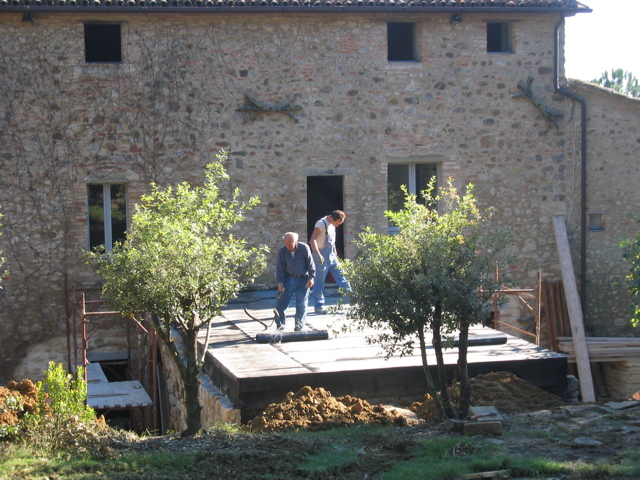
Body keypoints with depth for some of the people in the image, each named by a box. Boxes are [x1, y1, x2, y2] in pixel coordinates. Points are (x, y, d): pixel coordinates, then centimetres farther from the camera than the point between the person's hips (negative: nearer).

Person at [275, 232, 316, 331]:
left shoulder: (304, 248, -12)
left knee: (301, 303, -2)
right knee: (280, 301, -6)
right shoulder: (282, 251, -8)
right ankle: (280, 324, 3)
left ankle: (300, 324, 13)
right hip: (289, 278, 1)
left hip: (303, 279, -1)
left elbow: (310, 263, -4)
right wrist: (280, 282, -9)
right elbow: (280, 268, -2)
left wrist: (311, 277, -8)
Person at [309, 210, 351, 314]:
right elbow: (312, 240, -24)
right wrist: (318, 255, -32)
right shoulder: (321, 224, -17)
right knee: (319, 282, -1)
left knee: (340, 276, 8)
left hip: (332, 256, 8)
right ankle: (318, 306, 4)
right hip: (322, 257, -8)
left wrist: (335, 253, 21)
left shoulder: (332, 225, 9)